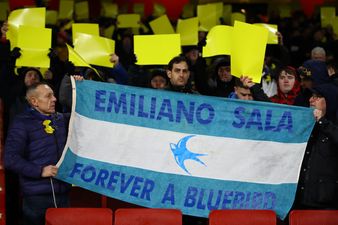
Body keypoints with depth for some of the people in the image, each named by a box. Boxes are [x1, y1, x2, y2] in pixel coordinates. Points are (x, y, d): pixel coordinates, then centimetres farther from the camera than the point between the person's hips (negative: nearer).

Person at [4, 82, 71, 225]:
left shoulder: (61, 119, 12)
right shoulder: (22, 123, -6)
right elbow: (11, 159, -12)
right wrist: (40, 171, -19)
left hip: (62, 192, 6)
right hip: (37, 196, -5)